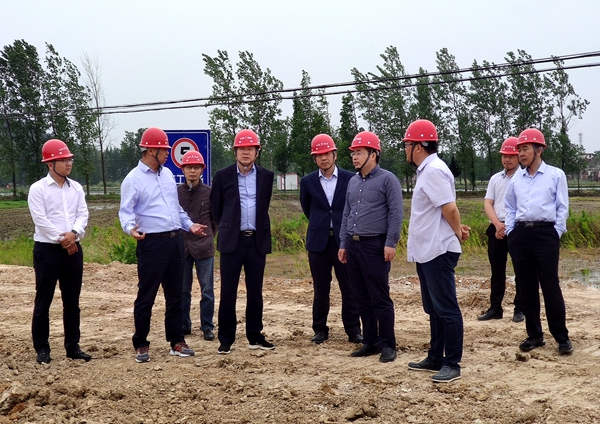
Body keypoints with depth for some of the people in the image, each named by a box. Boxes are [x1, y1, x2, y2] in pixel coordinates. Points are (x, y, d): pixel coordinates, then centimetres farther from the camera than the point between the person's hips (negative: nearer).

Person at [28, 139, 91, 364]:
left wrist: (73, 233, -14)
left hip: (73, 249, 5)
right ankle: (42, 349, 10)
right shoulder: (38, 189, -6)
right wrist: (61, 239, -14)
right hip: (47, 250, -5)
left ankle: (73, 347, 18)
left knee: (72, 301, 10)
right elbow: (40, 220, -13)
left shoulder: (76, 188, 10)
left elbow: (83, 214, 3)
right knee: (43, 301, 1)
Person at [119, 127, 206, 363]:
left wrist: (189, 225, 15)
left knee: (175, 295, 12)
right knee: (146, 296, 0)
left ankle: (176, 342, 21)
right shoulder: (133, 179, -7)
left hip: (175, 240, 7)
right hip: (152, 243, -7)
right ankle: (141, 346, 12)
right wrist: (130, 228, -31)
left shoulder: (167, 174, 15)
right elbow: (126, 211, -12)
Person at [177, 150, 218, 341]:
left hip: (204, 248, -1)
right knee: (183, 290, 10)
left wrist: (207, 236, 8)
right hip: (181, 247, 1)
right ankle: (184, 325, 22)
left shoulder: (209, 192, -2)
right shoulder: (176, 192, 0)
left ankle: (207, 326, 14)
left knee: (207, 290, 5)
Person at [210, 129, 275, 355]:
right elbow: (216, 208, 10)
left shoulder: (266, 176, 6)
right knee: (228, 292, 0)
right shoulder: (223, 176, 0)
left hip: (257, 241, 2)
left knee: (255, 292, 8)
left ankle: (255, 336, 18)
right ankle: (226, 340, 8)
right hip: (232, 241, -2)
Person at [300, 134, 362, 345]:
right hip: (318, 241, 1)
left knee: (349, 287, 2)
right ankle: (320, 330, 17)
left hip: (344, 240, -1)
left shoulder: (350, 179, -2)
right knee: (320, 289, 7)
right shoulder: (308, 182, 3)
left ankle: (353, 330, 11)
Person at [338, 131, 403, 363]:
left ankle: (387, 345, 4)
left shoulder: (387, 179, -5)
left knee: (380, 299, -4)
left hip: (375, 246, -7)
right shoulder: (353, 182, 15)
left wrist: (391, 243, -16)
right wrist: (343, 244, 15)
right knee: (361, 298, 10)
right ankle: (369, 342, 19)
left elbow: (396, 213, -10)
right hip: (353, 245, 7)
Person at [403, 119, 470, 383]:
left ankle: (452, 364, 2)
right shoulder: (426, 170, 15)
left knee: (446, 309, -4)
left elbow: (449, 208, -21)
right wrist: (457, 229, 8)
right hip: (426, 252, 11)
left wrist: (458, 233, -6)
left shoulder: (433, 170, -16)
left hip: (438, 251, -11)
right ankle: (435, 358, 26)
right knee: (434, 309, 16)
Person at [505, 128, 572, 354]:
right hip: (520, 235, 5)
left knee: (550, 286, -5)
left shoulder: (555, 175, 2)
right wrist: (511, 232, 7)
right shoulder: (516, 178, 13)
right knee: (527, 287, 8)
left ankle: (562, 337, 4)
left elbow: (562, 207, 0)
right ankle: (534, 335, 17)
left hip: (545, 233, -4)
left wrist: (557, 233, -6)